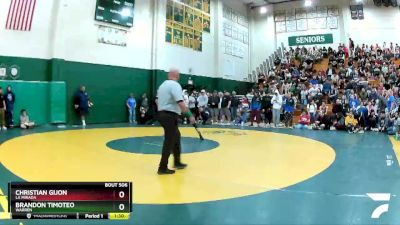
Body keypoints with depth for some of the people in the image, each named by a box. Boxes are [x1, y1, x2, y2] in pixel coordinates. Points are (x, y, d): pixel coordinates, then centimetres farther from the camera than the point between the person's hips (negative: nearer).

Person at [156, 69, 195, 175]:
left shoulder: (163, 85, 14)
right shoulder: (175, 85, -14)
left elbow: (157, 101, 21)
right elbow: (180, 103, -24)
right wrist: (190, 115, -19)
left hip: (162, 114, 10)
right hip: (170, 116, -9)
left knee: (176, 137, 21)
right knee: (169, 142, -3)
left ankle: (177, 162, 30)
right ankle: (163, 168, 3)